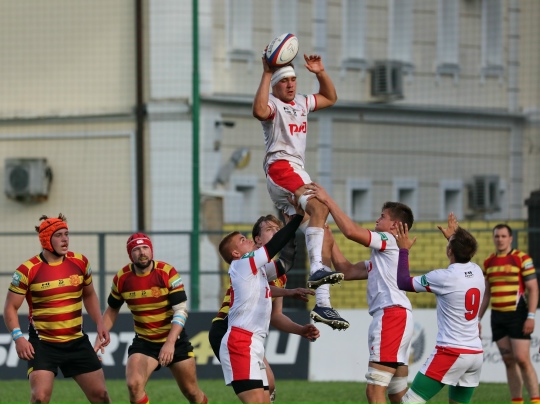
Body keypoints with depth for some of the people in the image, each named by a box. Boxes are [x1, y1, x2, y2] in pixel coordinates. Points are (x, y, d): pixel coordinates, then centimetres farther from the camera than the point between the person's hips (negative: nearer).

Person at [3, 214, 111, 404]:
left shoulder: (80, 262, 2)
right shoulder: (28, 270, -11)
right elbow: (11, 307, -4)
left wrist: (99, 324, 7)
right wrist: (18, 337, -18)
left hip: (77, 342, 4)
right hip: (43, 344, -4)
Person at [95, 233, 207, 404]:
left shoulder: (167, 273, -16)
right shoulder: (122, 279, -7)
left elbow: (181, 311, -19)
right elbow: (112, 310, 11)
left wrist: (170, 343, -31)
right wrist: (100, 338, -1)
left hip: (174, 340, -1)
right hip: (143, 343, 1)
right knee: (134, 384, -23)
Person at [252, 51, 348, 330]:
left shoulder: (301, 103, 24)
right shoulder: (272, 104, -1)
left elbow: (330, 98, 38)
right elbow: (259, 111, -26)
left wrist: (320, 73, 20)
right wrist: (266, 74, -23)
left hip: (298, 171, 9)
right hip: (280, 168, -9)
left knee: (321, 231, 0)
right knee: (319, 205, -35)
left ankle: (322, 304, -3)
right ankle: (317, 268, -49)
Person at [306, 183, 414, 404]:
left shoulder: (389, 241, 0)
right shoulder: (379, 255, 28)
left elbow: (352, 231, -14)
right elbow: (346, 270, 23)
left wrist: (328, 201, -9)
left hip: (392, 315, -10)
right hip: (397, 317, 10)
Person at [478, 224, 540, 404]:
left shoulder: (522, 259, -5)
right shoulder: (488, 263, 12)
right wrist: (478, 318, 16)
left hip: (517, 315, -6)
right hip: (497, 316, 6)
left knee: (522, 359, -13)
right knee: (508, 361, 5)